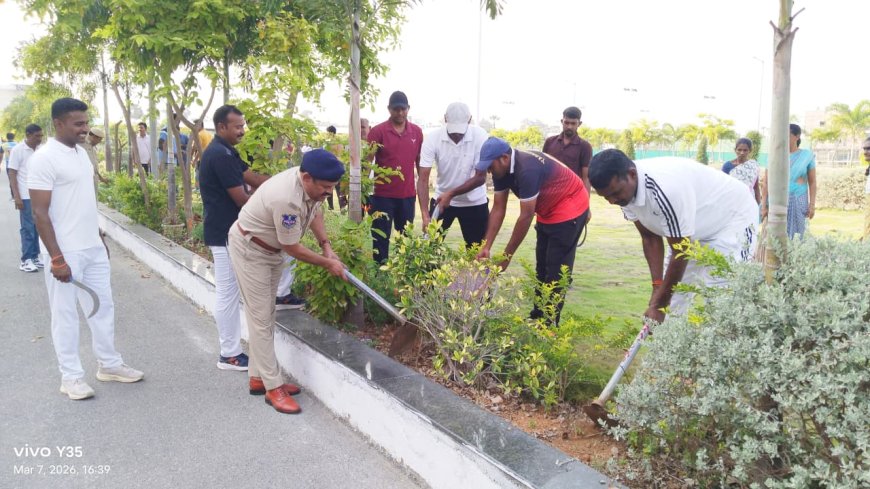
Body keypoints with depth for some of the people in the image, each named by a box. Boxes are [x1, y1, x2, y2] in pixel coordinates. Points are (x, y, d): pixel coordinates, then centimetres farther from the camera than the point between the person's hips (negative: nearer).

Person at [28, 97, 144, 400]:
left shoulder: (81, 152, 9)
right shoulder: (44, 158, -15)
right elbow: (40, 212, -17)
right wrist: (56, 258, -20)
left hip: (93, 248, 8)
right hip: (66, 252, -8)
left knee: (103, 306, 15)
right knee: (66, 314, 4)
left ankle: (109, 364, 28)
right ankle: (71, 376, 16)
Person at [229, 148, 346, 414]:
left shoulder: (311, 183, -12)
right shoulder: (286, 199, -37)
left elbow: (315, 210, 10)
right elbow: (293, 249, -26)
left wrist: (326, 246, -2)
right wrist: (328, 264, -15)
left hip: (271, 249, 9)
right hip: (249, 249, -9)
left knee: (265, 315, 14)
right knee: (260, 318, -6)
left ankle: (258, 377, 24)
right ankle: (273, 387, 0)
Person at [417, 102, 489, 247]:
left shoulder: (480, 136, -19)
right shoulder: (432, 138, -18)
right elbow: (423, 179, -19)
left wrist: (451, 194, -30)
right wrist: (425, 215, -29)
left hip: (474, 202, -1)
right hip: (441, 199, 1)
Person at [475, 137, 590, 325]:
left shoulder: (527, 169, -33)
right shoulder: (501, 171, -7)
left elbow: (526, 217, -29)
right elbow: (498, 209, -4)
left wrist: (507, 256, -22)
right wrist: (486, 247, -10)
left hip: (569, 209, -9)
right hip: (548, 212, 9)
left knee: (556, 271, -8)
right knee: (542, 267, 13)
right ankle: (538, 316, 22)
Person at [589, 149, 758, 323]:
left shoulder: (665, 189, -39)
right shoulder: (624, 188, -15)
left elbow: (680, 252, -31)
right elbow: (650, 238, -4)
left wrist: (659, 305, -24)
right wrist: (657, 287, -12)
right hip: (695, 228, 8)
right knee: (673, 289, 6)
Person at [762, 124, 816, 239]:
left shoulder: (807, 155, 3)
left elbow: (812, 182, 5)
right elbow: (767, 182, 1)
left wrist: (812, 204, -1)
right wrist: (764, 205, -4)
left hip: (798, 202, 0)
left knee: (796, 236, 2)